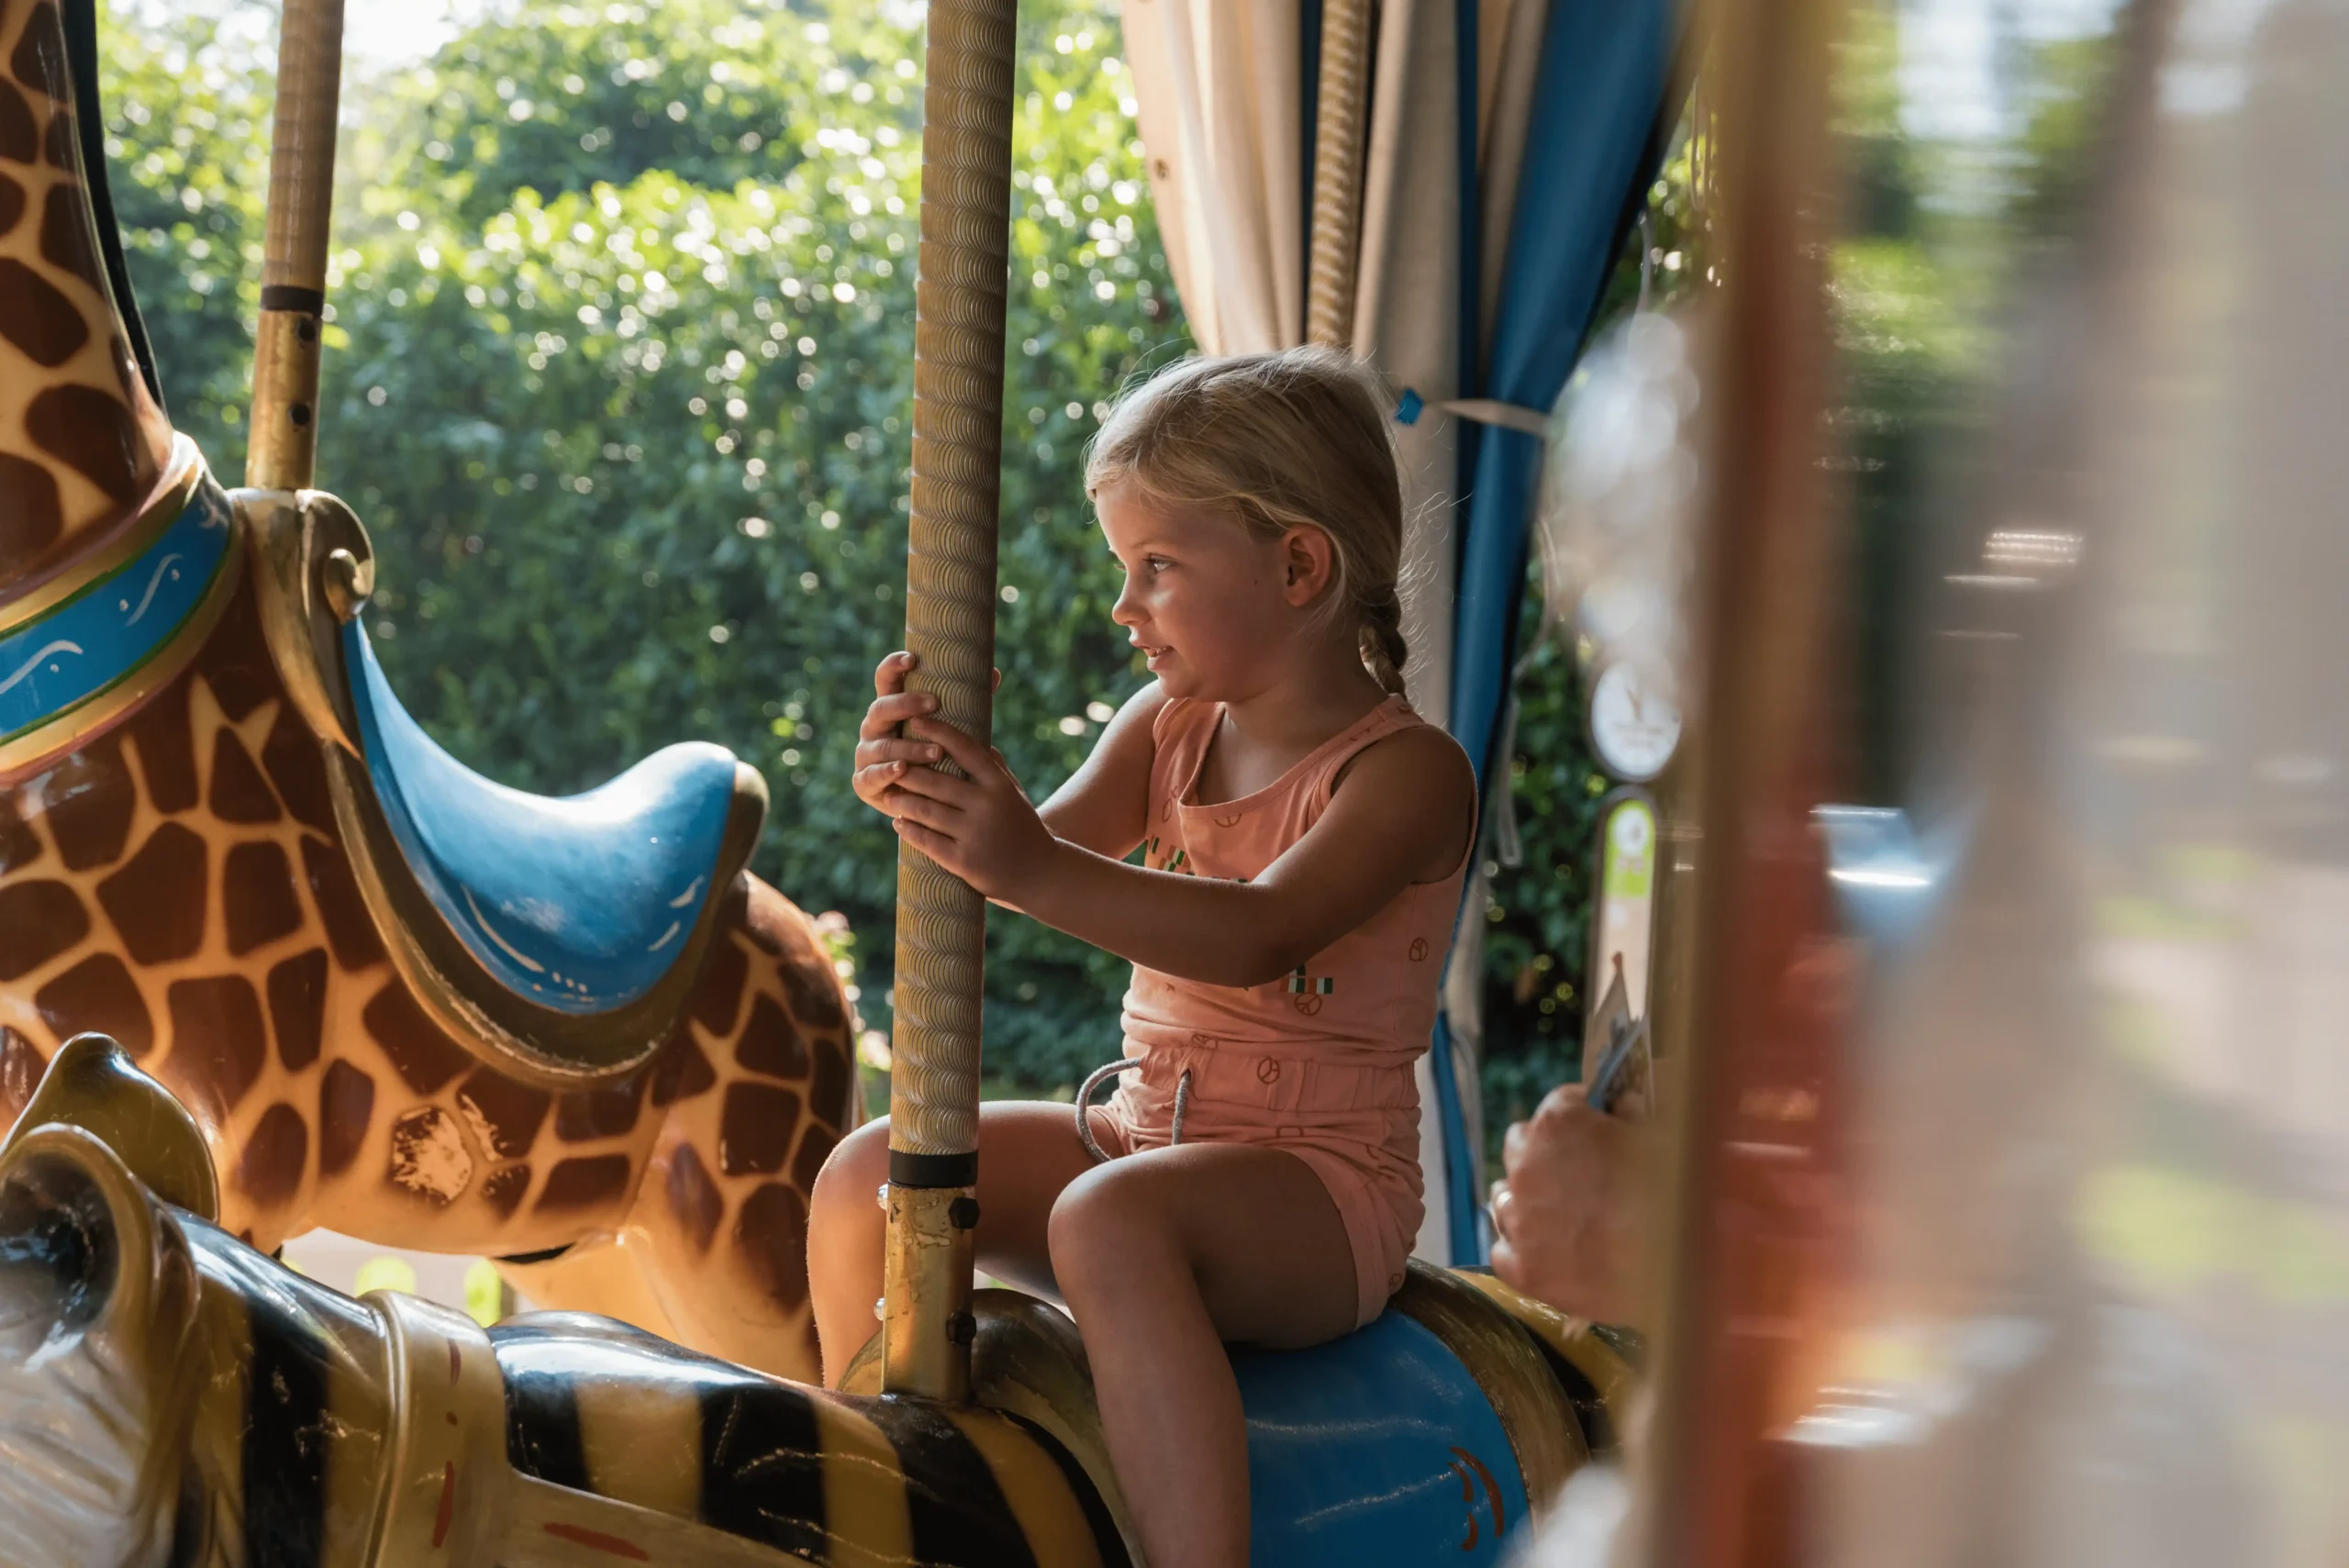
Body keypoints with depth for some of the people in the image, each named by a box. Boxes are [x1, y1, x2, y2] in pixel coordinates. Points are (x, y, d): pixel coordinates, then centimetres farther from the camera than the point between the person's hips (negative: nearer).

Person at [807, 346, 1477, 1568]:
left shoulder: (1409, 773, -15)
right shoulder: (1167, 729, 8)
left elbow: (1260, 933, -31)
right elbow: (1054, 846, -7)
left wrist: (1033, 870, -45)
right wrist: (934, 802, -30)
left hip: (1322, 1189, -8)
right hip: (1143, 1138, 8)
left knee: (1108, 1218, -36)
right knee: (864, 1175, -1)